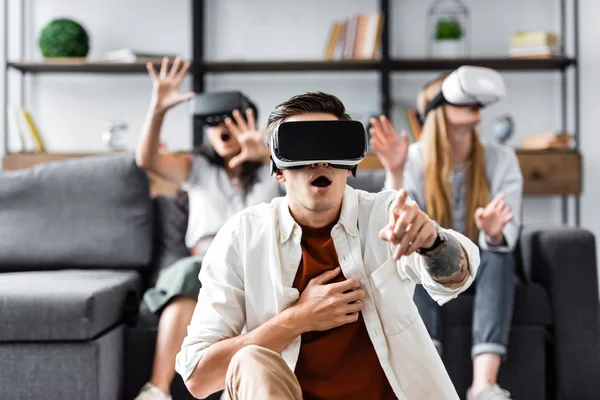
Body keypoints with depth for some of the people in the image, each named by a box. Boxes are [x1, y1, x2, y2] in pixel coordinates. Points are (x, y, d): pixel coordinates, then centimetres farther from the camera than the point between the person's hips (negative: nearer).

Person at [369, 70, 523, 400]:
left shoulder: (501, 158, -9)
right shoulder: (413, 160, -12)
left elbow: (507, 236, -19)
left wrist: (493, 233, -43)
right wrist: (395, 173, -36)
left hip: (482, 268, 1)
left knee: (500, 251, -32)